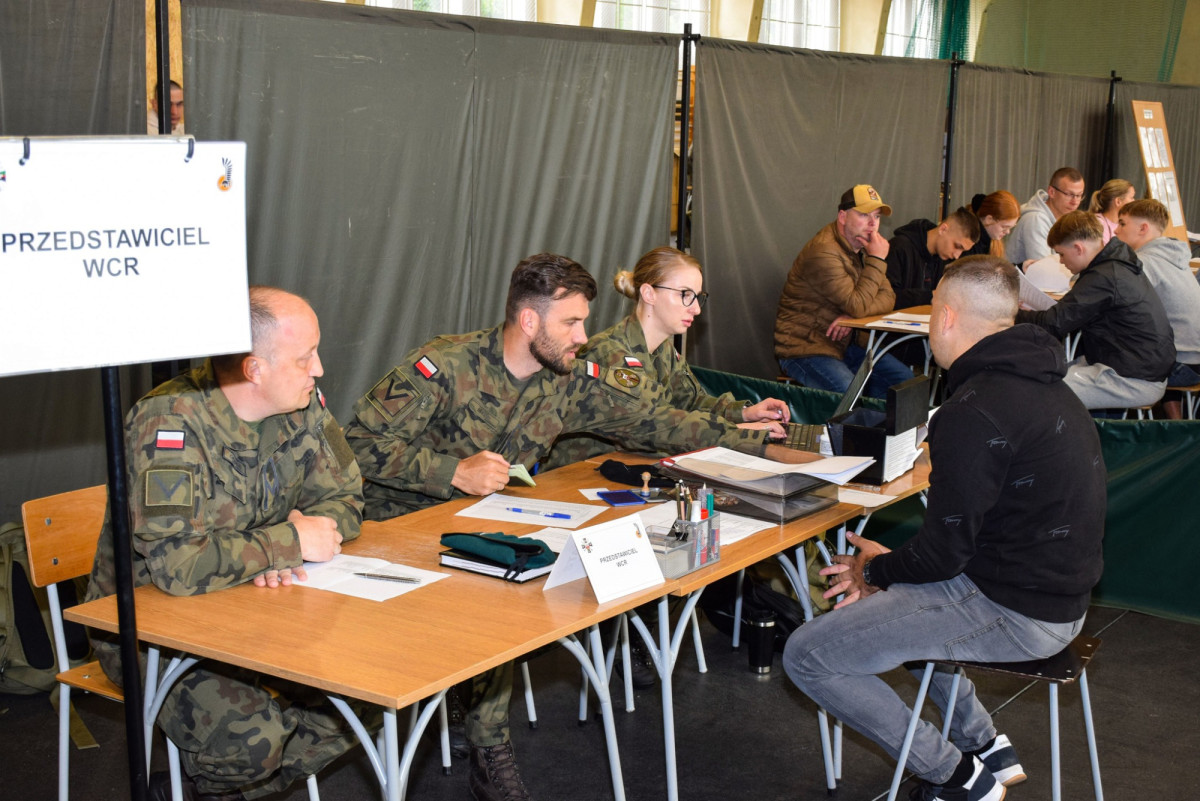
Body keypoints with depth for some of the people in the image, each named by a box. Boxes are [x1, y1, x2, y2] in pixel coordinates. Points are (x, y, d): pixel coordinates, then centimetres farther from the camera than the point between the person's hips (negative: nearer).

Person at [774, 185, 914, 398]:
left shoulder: (862, 246, 9)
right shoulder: (824, 252, -22)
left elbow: (888, 298, 2)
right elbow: (857, 306, -25)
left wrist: (852, 316, -18)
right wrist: (877, 259, -20)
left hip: (844, 344, 9)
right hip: (804, 348, -9)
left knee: (905, 380, 6)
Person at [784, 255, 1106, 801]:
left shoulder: (975, 413, -23)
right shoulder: (1041, 384, 9)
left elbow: (945, 551, -19)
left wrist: (877, 570, 2)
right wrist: (891, 565, 16)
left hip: (1012, 612, -10)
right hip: (1060, 593, 10)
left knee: (805, 656, -8)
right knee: (892, 593, 32)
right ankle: (985, 746, 30)